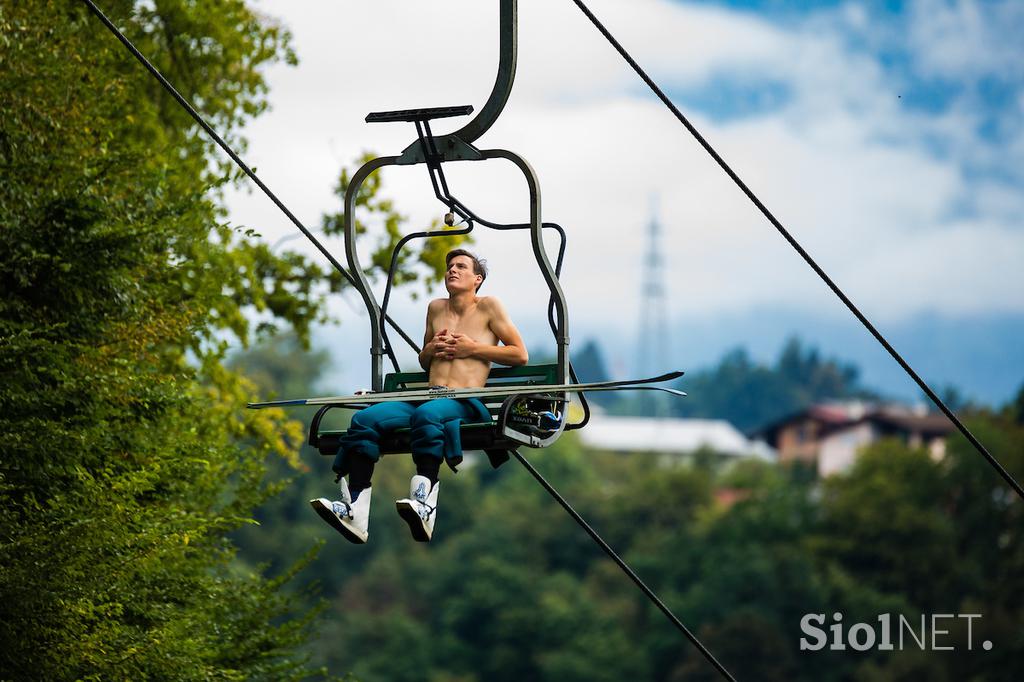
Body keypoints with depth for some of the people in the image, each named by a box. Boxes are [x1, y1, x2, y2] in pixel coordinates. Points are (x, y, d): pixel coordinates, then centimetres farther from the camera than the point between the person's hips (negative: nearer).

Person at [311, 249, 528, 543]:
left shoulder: (488, 306, 10)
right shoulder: (436, 308, 26)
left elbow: (520, 354, 6)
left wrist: (473, 348, -1)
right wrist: (430, 349, 13)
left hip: (466, 403, -6)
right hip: (428, 396, 6)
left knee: (427, 414, -41)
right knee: (365, 418, -21)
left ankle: (424, 504, -54)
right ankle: (355, 510, -36)